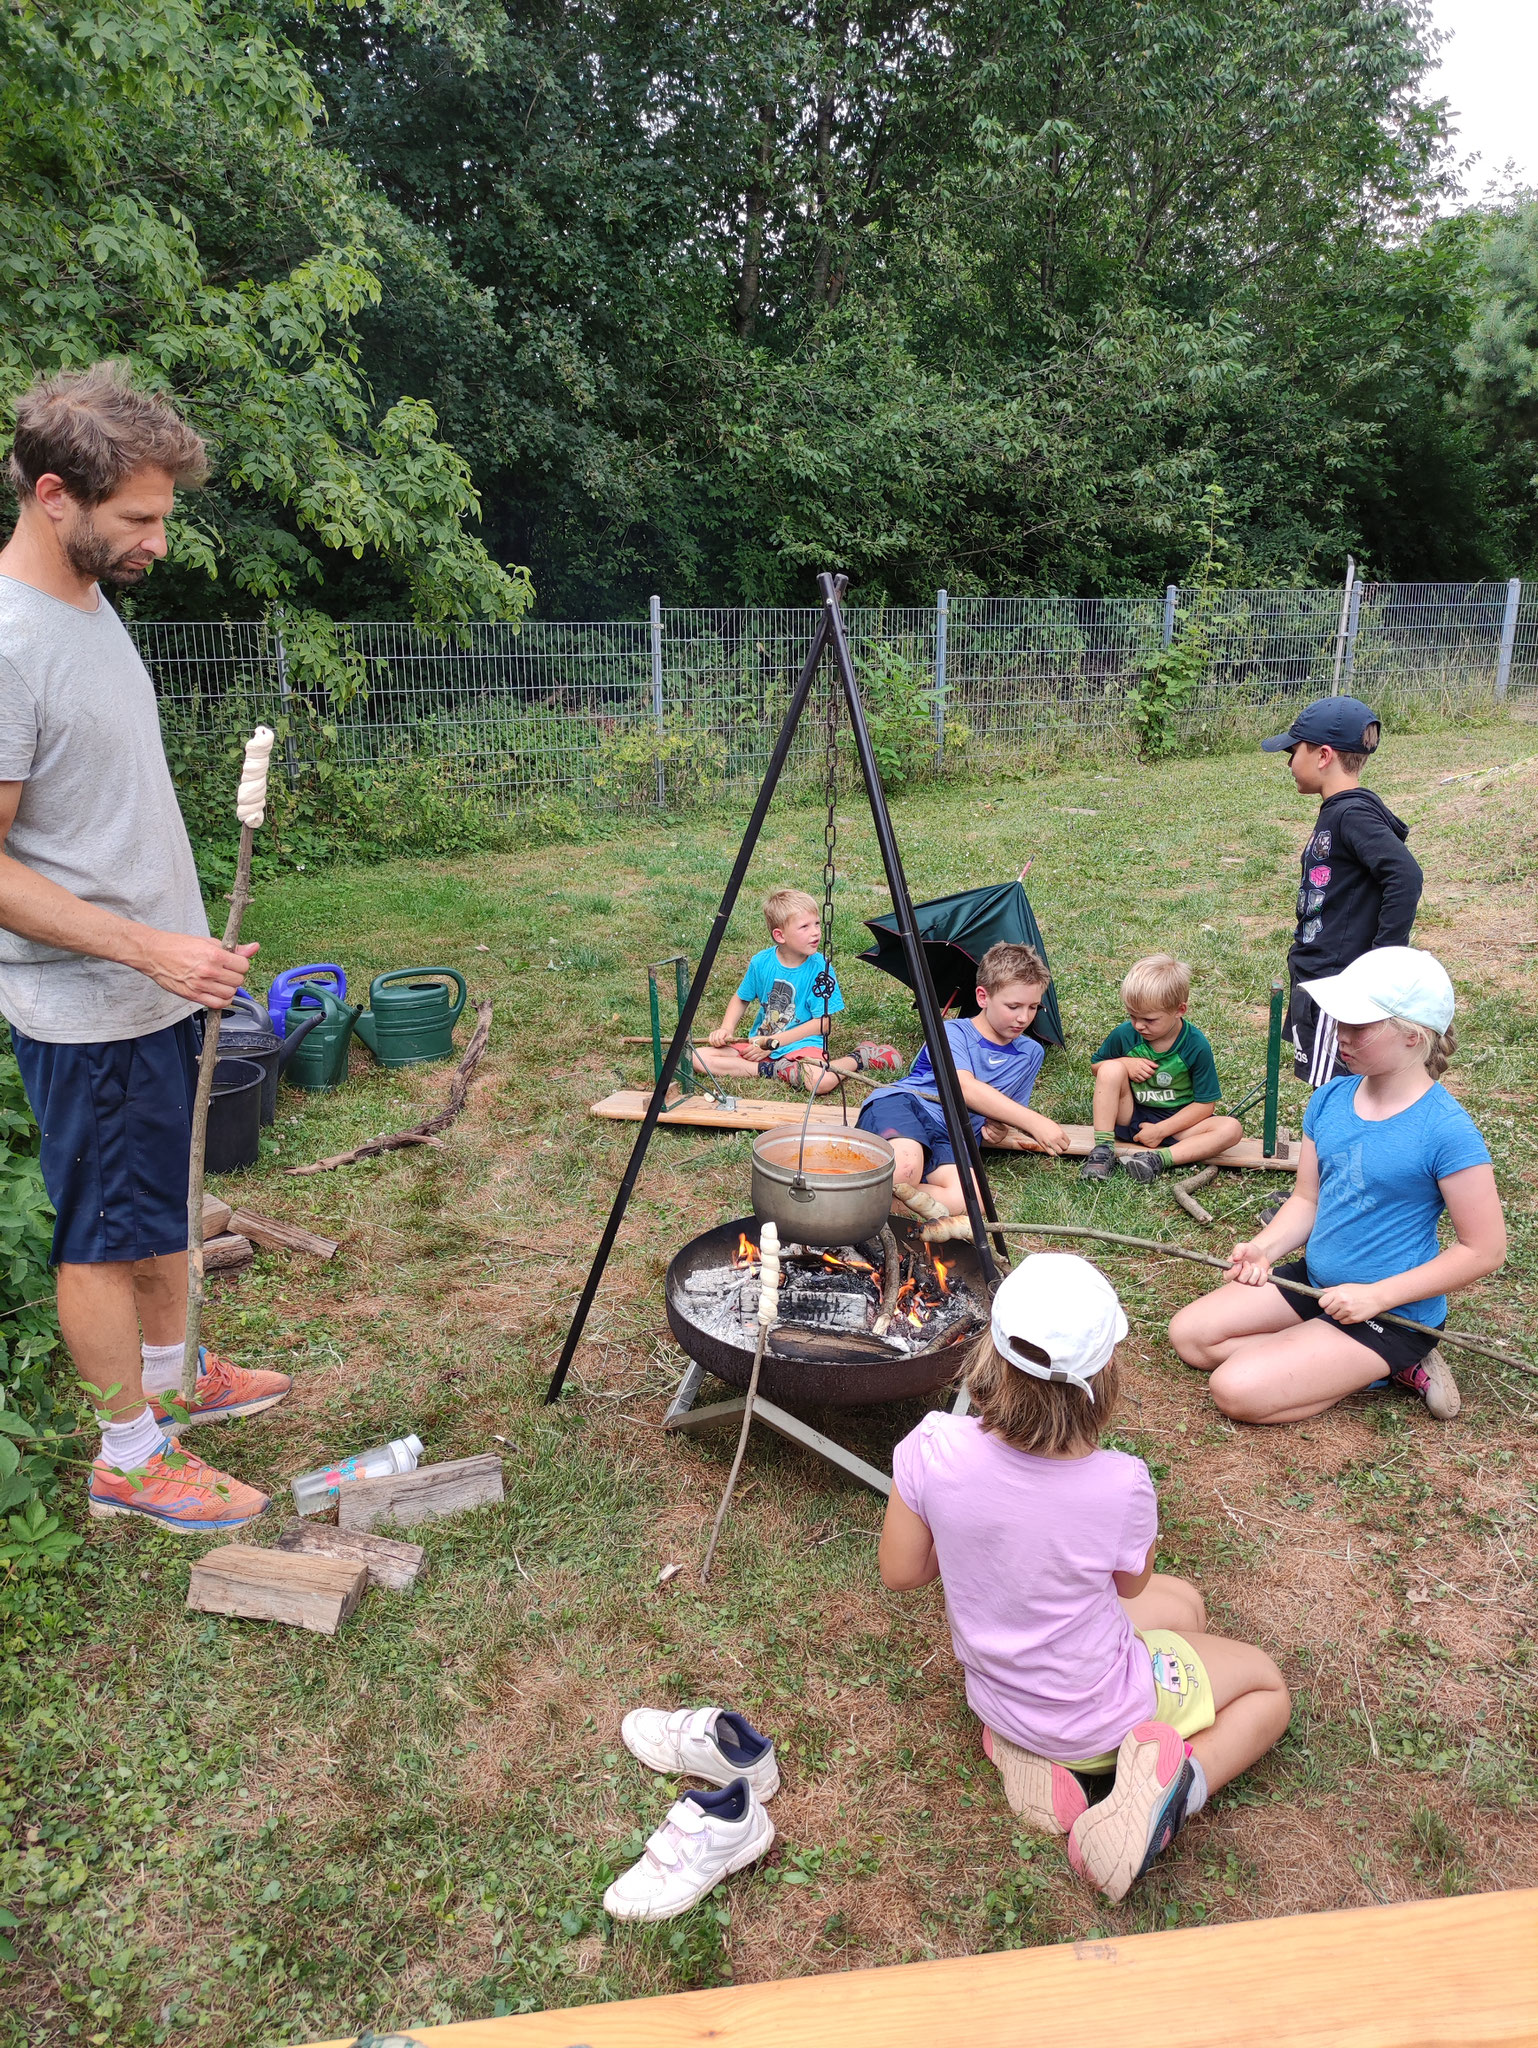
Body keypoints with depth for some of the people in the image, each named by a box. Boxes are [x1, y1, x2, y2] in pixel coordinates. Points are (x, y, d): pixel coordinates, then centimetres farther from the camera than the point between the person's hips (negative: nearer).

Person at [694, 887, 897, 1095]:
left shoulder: (820, 968, -11)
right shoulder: (761, 962, -3)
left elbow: (823, 1022, -11)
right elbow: (741, 999, 14)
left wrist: (772, 1042, -14)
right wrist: (726, 1029, -4)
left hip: (802, 1044, -4)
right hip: (758, 1042, 4)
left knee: (822, 1081, -36)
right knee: (699, 1057, -15)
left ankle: (858, 1059, -4)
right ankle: (771, 1070, -17)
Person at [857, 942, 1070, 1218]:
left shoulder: (1031, 1053, 21)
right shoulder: (952, 1032, 4)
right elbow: (965, 1087, -14)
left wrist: (997, 1127, 4)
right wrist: (1034, 1122, -20)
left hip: (953, 1141, 5)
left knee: (968, 1199, -33)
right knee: (905, 1168, -41)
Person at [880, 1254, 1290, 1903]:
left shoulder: (932, 1451, -27)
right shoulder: (1120, 1485, -33)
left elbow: (900, 1574, -9)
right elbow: (1132, 1584, -9)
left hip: (993, 1694, 4)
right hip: (1095, 1715, -4)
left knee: (1184, 1604, 28)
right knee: (1268, 1689, 23)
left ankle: (1031, 1750, 11)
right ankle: (1173, 1780, -4)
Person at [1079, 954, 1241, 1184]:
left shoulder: (1196, 1046, -14)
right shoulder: (1124, 1034, -9)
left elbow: (1204, 1104, -10)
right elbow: (1096, 1066, 7)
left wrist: (1160, 1131, -18)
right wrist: (1125, 1064, -15)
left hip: (1174, 1123, -1)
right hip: (1129, 1118, 1)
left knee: (1232, 1128, -25)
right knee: (1112, 1068, -25)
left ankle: (1157, 1158, -36)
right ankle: (1102, 1149, -25)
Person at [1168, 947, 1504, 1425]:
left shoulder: (1446, 1131, -22)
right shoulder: (1331, 1099, -1)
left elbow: (1484, 1250, -17)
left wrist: (1376, 1295, -20)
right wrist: (1265, 1248, -13)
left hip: (1392, 1312, -7)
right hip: (1314, 1280, 8)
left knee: (1238, 1390, -19)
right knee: (1189, 1335, 0)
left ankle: (1392, 1366, 1)